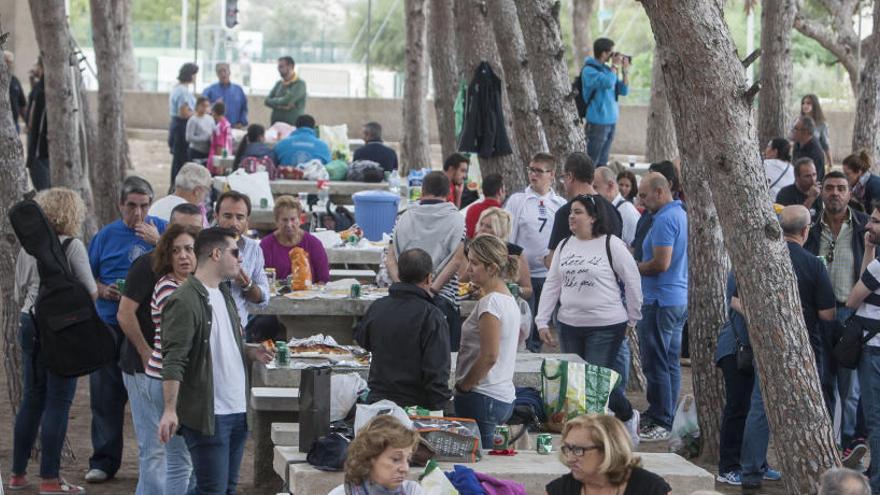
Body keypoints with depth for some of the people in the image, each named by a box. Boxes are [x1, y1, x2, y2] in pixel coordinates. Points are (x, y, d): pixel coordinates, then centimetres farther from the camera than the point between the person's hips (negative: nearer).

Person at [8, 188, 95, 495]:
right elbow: (91, 292, -7)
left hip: (29, 322, 6)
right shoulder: (72, 246, -10)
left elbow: (19, 294, 14)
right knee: (58, 401, -2)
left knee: (32, 398, 14)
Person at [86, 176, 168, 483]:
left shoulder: (161, 230, 5)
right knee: (106, 394, 0)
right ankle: (104, 460, 8)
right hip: (111, 326, 1)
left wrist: (158, 242, -14)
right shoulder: (106, 236, 6)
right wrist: (103, 290, -8)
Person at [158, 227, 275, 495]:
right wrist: (170, 410, -26)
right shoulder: (185, 301, -14)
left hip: (237, 410, 9)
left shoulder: (223, 294, 15)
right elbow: (173, 361, -19)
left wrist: (250, 352, 9)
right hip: (207, 415, -9)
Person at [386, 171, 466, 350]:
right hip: (443, 300, -3)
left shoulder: (405, 218, 11)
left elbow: (390, 259, 4)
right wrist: (434, 288, -12)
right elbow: (457, 260, -10)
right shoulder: (455, 219, 2)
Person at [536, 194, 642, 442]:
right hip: (569, 326, 6)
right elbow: (552, 285, 12)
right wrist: (542, 321, 5)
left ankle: (628, 416, 17)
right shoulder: (564, 246, 11)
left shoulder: (611, 245, -7)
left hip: (606, 327, -6)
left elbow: (633, 282, -2)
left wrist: (632, 320, 2)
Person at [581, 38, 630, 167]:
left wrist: (625, 70, 2)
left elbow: (624, 91, 14)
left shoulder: (607, 69, 12)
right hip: (598, 122, -8)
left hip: (611, 121, 8)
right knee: (591, 163, -7)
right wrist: (615, 65, -13)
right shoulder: (589, 70, -11)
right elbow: (607, 83, -27)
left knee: (602, 163, 11)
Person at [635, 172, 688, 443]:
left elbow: (661, 263, -23)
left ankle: (660, 423, -4)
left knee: (656, 364, -5)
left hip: (661, 301, -10)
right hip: (680, 298, 10)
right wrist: (635, 263, 17)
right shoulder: (682, 214, 15)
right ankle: (665, 418, 19)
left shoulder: (665, 220, -17)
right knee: (671, 362, 13)